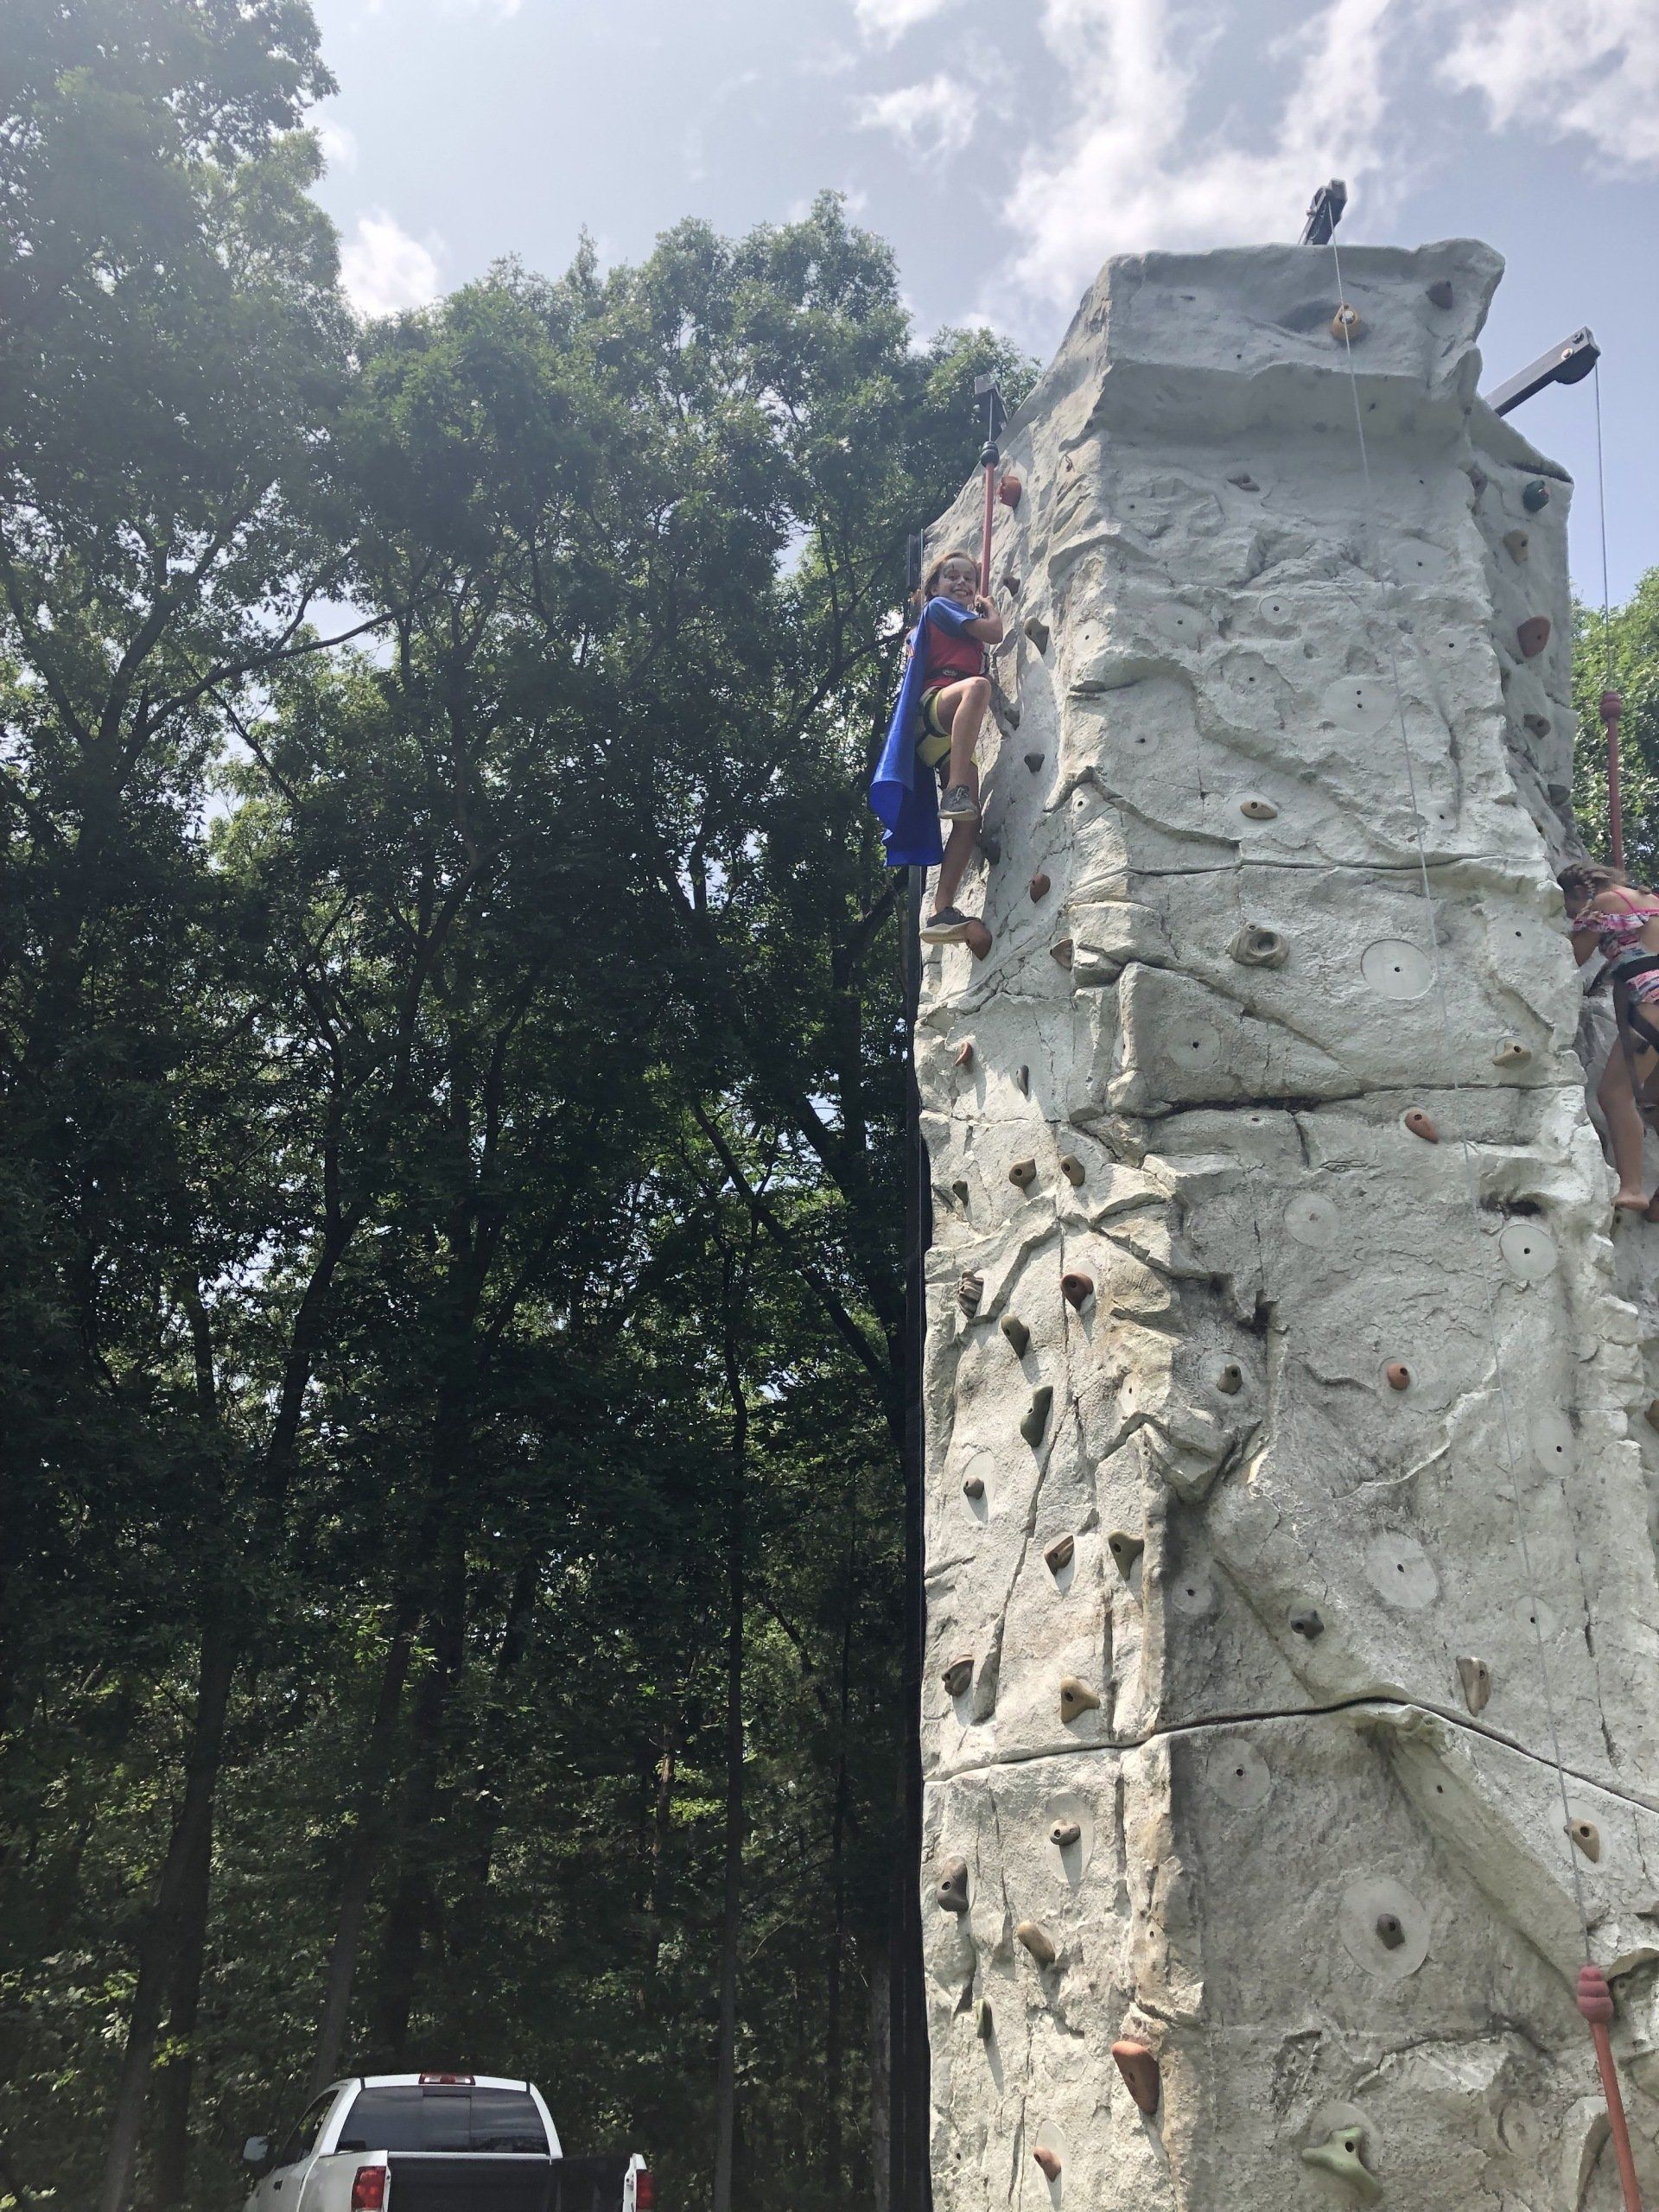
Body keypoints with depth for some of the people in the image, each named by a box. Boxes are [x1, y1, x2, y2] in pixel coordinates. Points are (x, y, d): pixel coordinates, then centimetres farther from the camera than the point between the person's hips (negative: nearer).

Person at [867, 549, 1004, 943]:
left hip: (949, 734, 8)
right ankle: (955, 791, -48)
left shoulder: (963, 627, 36)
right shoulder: (939, 607, 12)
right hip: (933, 706, -8)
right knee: (977, 685, -43)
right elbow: (994, 632, 3)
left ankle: (941, 913, -14)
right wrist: (988, 607, 22)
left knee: (968, 820, -10)